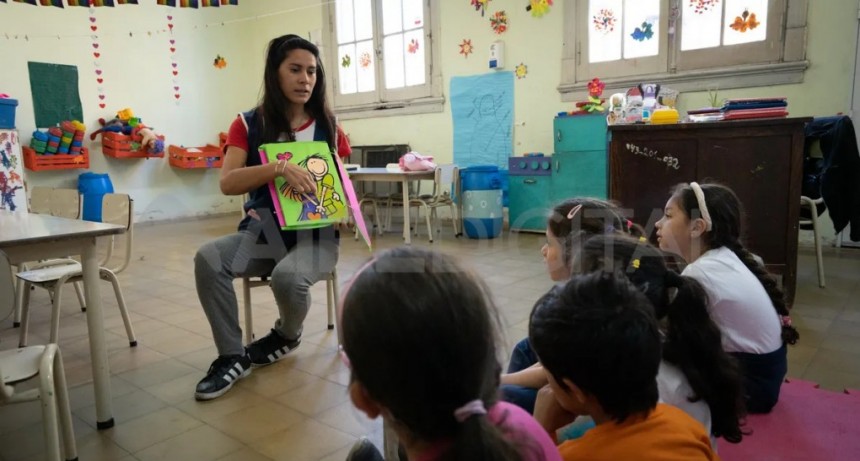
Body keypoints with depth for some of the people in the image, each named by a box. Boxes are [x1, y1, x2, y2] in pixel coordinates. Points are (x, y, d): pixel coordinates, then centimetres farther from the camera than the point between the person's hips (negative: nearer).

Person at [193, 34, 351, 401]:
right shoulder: (248, 125, 2)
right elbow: (227, 183, -10)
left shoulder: (327, 126, 4)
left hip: (316, 234, -1)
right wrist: (279, 168, -26)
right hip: (264, 231, 1)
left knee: (288, 276, -32)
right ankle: (232, 356, -9)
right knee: (208, 258, -26)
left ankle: (287, 335, 6)